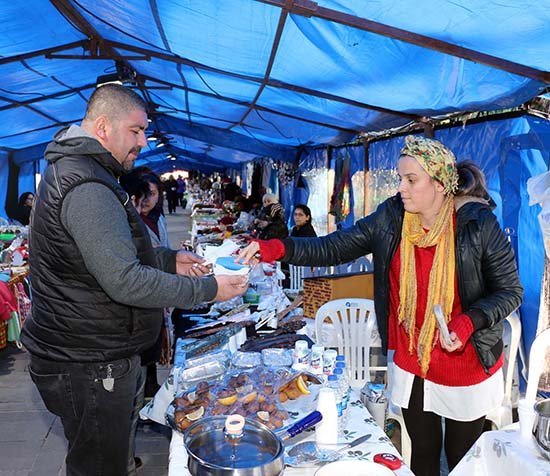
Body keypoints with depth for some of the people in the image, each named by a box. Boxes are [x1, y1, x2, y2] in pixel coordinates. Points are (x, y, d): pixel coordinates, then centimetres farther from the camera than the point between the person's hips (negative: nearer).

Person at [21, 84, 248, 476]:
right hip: (90, 366, -10)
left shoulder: (77, 172, 13)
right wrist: (208, 289, -21)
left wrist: (169, 260, 8)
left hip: (98, 356, 10)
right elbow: (125, 282, -29)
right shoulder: (86, 188, -23)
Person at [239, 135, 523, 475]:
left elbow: (510, 291, -9)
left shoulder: (479, 224, -18)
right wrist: (278, 249, -23)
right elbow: (334, 248, -9)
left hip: (467, 371, -2)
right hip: (411, 365, 3)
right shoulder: (391, 217, -8)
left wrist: (468, 322, -26)